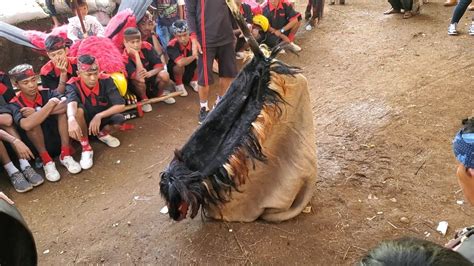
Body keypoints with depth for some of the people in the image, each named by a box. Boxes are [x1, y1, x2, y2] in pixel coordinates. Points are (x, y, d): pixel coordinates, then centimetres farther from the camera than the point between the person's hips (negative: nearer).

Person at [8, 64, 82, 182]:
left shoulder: (46, 93, -5)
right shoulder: (15, 104, -13)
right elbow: (26, 125, -36)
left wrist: (37, 112, -27)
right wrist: (51, 103, -28)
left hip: (57, 135, 3)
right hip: (35, 145, -2)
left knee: (65, 104, -20)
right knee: (32, 122, -32)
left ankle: (65, 155, -16)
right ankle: (47, 161, -16)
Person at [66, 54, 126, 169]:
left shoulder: (106, 80, -19)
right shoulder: (73, 85, -22)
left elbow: (121, 105, -25)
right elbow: (71, 103, -45)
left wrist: (99, 116, -37)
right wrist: (71, 119, -67)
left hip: (102, 120, 1)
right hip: (83, 123, -1)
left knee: (119, 119, -30)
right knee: (78, 108, -34)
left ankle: (103, 134, 6)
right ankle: (86, 148, -18)